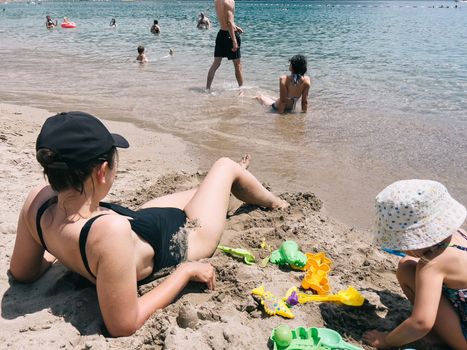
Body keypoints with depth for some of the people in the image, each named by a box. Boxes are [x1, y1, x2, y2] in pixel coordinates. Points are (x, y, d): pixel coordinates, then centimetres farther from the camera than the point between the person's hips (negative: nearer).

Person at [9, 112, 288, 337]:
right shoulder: (111, 229, -49)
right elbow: (123, 325, -38)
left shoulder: (37, 201, -28)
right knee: (226, 165, 16)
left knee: (201, 188, 31)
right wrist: (186, 271, -27)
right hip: (179, 242, -6)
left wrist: (54, 252, 10)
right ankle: (274, 202, 52)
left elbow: (22, 273, -9)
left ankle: (235, 183, 72)